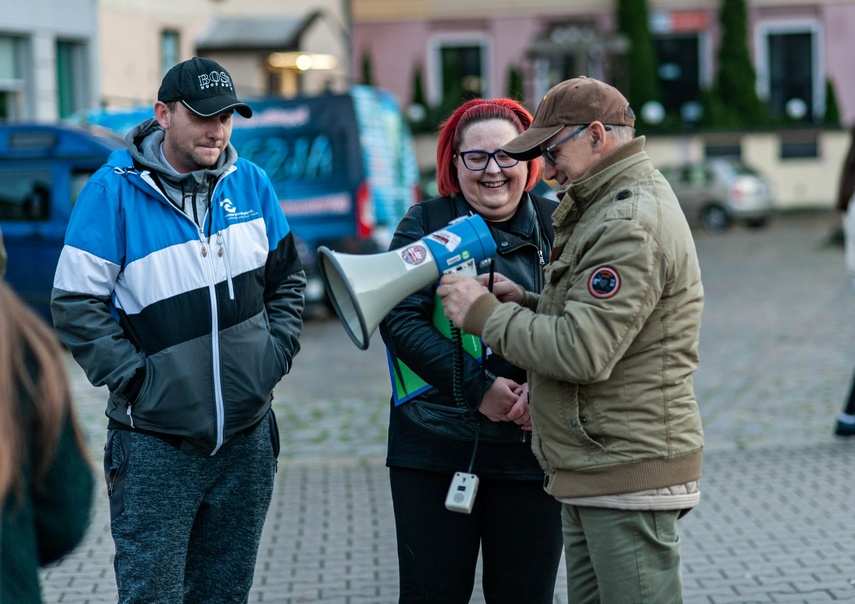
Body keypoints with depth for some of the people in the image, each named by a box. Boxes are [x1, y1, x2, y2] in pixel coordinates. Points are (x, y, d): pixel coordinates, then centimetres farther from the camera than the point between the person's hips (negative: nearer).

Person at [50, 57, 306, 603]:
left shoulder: (250, 183, 5)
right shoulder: (115, 189, -9)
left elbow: (287, 277, 17)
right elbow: (75, 303, -9)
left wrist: (278, 352, 4)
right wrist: (131, 376, -13)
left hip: (247, 437, 4)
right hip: (156, 445, -4)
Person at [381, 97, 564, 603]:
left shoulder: (557, 225, 5)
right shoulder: (427, 224, 3)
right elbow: (400, 320, -8)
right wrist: (479, 387, -16)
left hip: (532, 445, 1)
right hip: (436, 446, -1)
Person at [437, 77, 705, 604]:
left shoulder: (632, 224, -18)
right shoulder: (608, 209, 18)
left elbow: (582, 352, -25)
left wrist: (485, 315, -14)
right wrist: (525, 303, 9)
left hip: (630, 476, -11)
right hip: (594, 475, 11)